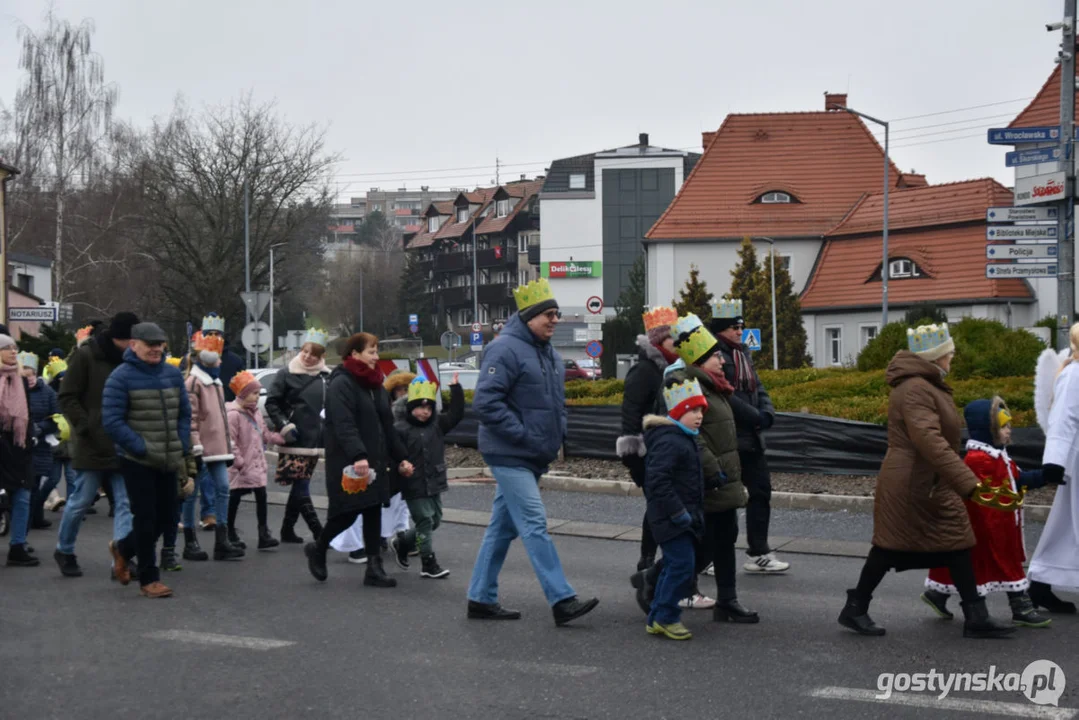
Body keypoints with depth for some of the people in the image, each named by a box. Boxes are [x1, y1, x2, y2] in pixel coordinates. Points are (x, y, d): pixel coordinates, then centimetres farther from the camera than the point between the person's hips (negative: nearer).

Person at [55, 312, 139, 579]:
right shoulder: (85, 356, -7)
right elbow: (67, 398, -7)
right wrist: (88, 429, -14)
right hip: (93, 445, -5)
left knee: (125, 502, -2)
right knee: (81, 500, 5)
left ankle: (122, 558, -3)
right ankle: (64, 551, 25)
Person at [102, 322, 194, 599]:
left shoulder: (173, 374, 7)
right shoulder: (121, 377, -10)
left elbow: (184, 414, 13)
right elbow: (112, 421, -14)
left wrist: (182, 448, 1)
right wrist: (143, 448, -19)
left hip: (169, 461, 6)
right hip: (137, 461, -6)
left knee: (166, 518, 11)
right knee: (146, 519, -2)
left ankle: (126, 550, 37)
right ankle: (148, 579, 9)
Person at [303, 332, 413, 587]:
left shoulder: (376, 385, 16)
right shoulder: (341, 384, -12)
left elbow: (387, 426, 20)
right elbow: (344, 426, -24)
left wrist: (400, 458, 17)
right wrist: (358, 456, -35)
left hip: (374, 461, 8)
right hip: (348, 464, -8)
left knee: (373, 511, 5)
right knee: (348, 511, -4)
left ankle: (374, 568, 6)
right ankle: (317, 549, 21)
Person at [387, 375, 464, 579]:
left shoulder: (437, 425, 8)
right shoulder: (400, 430, -9)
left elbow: (455, 414, 3)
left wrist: (456, 389, -3)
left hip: (434, 484, 7)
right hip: (414, 486, -7)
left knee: (434, 520, 13)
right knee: (425, 521, -4)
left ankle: (401, 543, 31)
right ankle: (428, 564, 3)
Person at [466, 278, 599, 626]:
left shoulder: (549, 354, 15)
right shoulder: (506, 350, -14)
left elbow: (556, 401, 29)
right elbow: (485, 402, -21)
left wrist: (557, 434, 12)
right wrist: (524, 436, -21)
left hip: (533, 458, 9)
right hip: (510, 456, -9)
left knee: (503, 527, 12)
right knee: (534, 526, -11)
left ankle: (481, 598, 18)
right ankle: (562, 601, -13)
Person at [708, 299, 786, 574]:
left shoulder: (742, 353, 14)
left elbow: (757, 387, 14)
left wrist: (767, 412, -5)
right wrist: (756, 417, -18)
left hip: (751, 438, 9)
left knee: (761, 490, 7)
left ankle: (759, 554, 14)